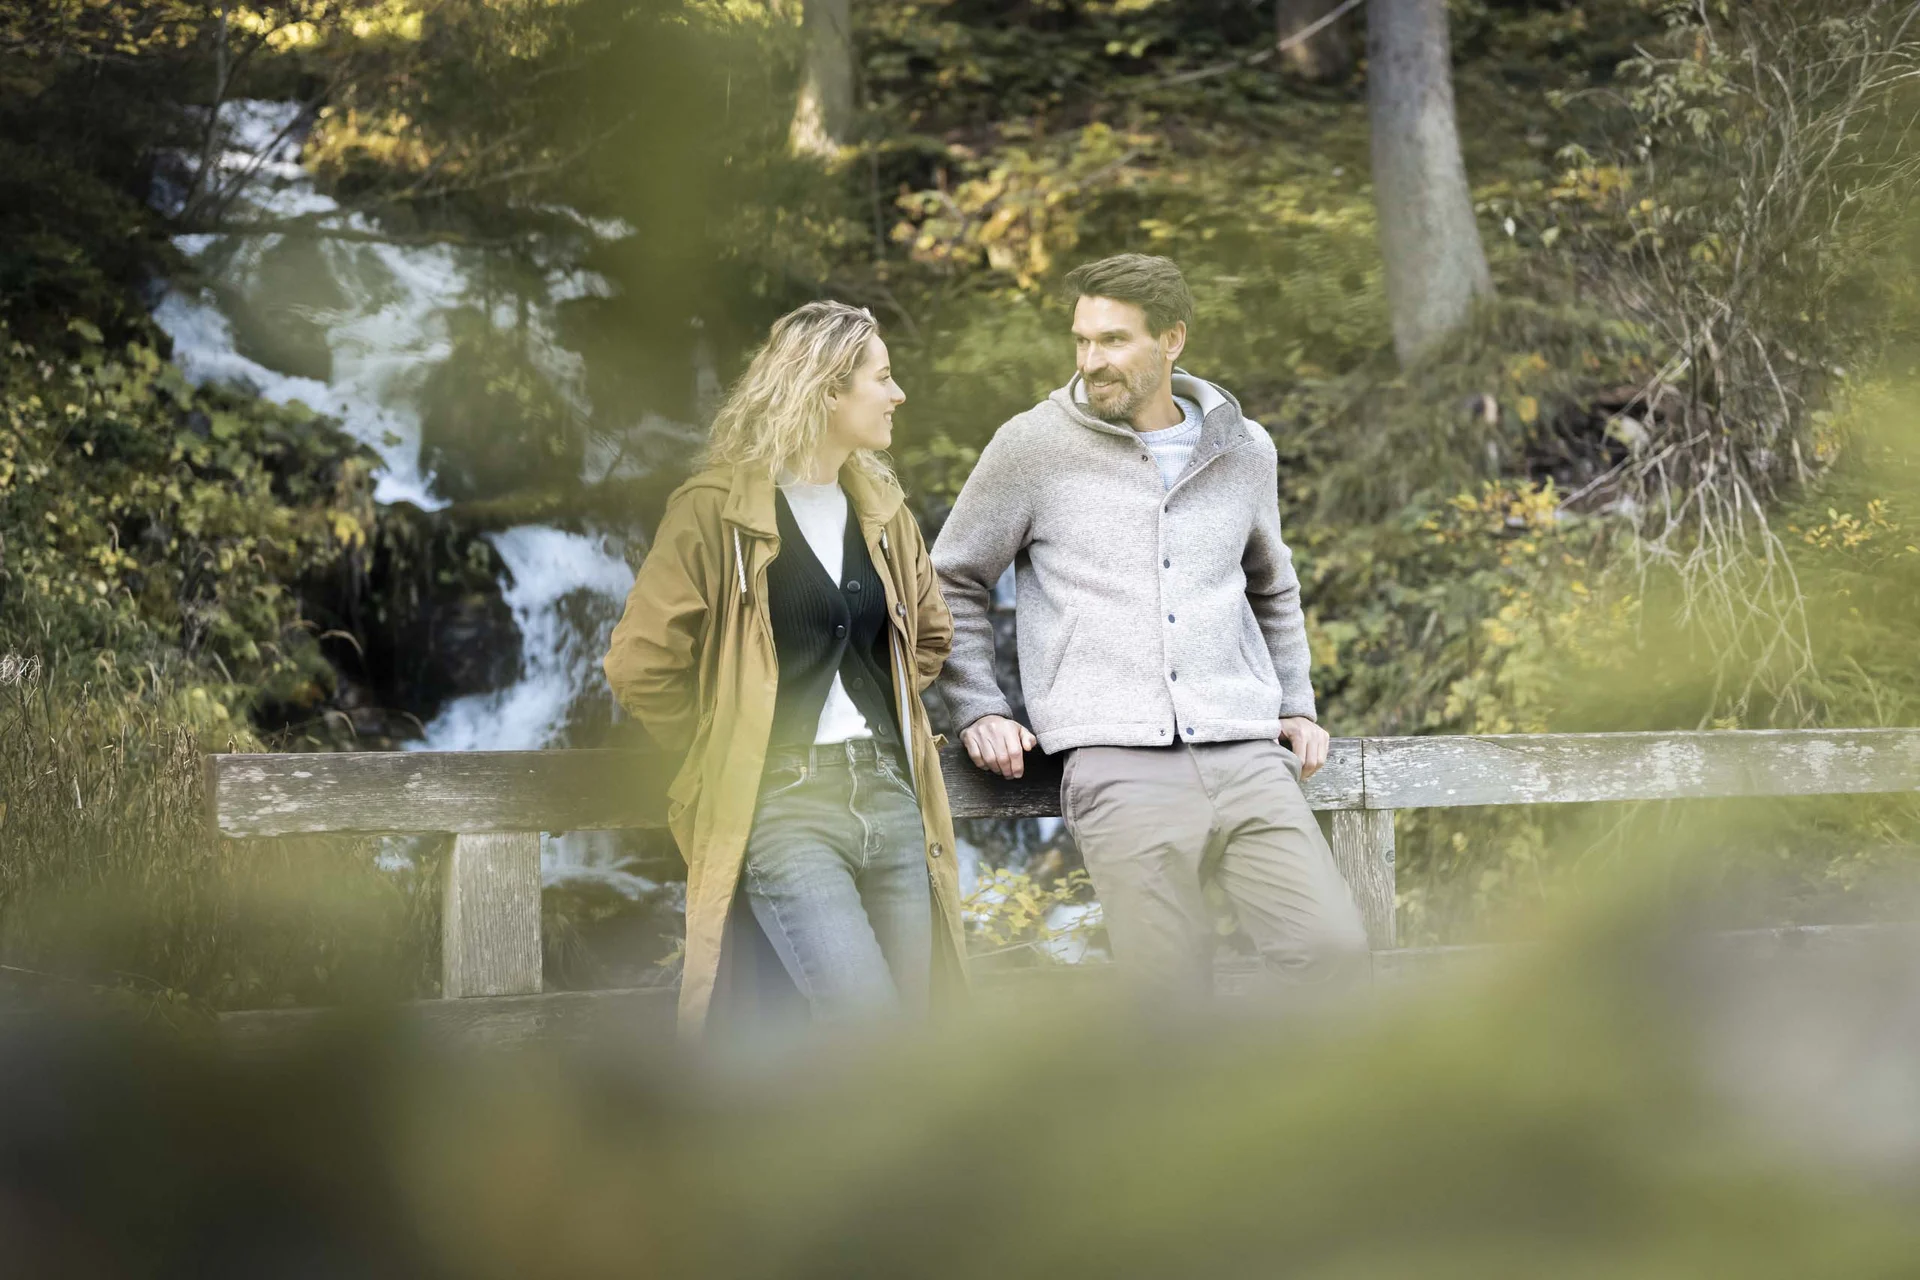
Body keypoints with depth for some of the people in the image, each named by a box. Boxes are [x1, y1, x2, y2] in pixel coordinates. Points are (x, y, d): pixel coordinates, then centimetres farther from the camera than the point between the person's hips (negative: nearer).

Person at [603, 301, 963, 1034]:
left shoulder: (881, 510, 15)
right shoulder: (717, 512, -6)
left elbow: (929, 634, 30)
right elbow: (640, 665, -10)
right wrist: (729, 753, -2)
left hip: (890, 798, 7)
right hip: (783, 807, -7)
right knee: (867, 1027, -22)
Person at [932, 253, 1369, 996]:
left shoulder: (1243, 452, 15)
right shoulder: (1033, 447, 5)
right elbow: (952, 583, 15)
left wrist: (1296, 706, 22)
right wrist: (978, 711, 5)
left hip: (1245, 756, 3)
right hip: (1118, 766, -3)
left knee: (1333, 950, -13)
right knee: (1171, 991, -13)